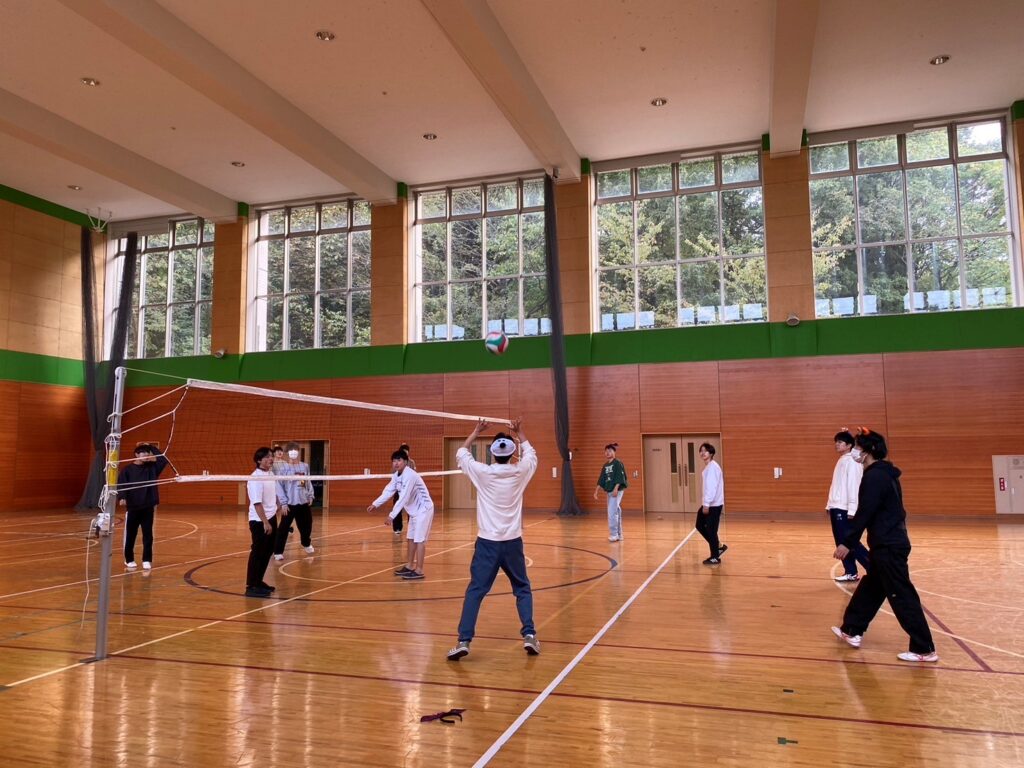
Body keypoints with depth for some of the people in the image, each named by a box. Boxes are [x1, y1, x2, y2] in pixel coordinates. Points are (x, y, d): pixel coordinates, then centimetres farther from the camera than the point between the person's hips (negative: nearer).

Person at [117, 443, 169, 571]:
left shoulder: (152, 467, 6)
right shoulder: (127, 470, -4)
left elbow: (164, 460, -1)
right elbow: (121, 484, -10)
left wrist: (152, 447, -1)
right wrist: (122, 497, -27)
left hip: (148, 507, 2)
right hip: (133, 507, -2)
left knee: (148, 535, 3)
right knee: (130, 535, 9)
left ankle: (147, 560, 10)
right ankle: (129, 560, 23)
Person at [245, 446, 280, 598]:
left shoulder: (271, 475, 8)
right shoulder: (256, 478, -19)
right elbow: (257, 503, -23)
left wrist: (277, 511, 21)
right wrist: (265, 522, -24)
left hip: (271, 518, 8)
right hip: (259, 521, -8)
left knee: (267, 551, 14)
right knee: (258, 553, -4)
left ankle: (258, 581, 27)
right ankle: (251, 587, 4)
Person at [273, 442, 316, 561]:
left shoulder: (305, 466, 3)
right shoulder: (283, 468, -10)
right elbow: (279, 486, -12)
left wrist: (310, 496, 6)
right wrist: (283, 502, -15)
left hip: (304, 502, 5)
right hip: (289, 503, -5)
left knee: (306, 525, 18)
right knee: (284, 528, -3)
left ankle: (306, 544, 44)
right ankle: (278, 552, 6)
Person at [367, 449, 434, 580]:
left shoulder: (410, 475, -26)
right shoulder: (396, 476, 3)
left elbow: (404, 498, -30)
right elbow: (388, 491, 5)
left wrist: (392, 515, -32)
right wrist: (375, 504, -5)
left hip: (424, 508, -10)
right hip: (415, 510, 10)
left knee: (419, 539, -10)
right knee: (411, 537, 15)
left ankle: (419, 571, -7)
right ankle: (410, 566, 26)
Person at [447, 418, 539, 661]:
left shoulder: (482, 472, -6)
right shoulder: (520, 472, -3)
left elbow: (461, 454, 13)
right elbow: (531, 454, 21)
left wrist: (476, 432, 20)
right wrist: (519, 433, 28)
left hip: (487, 542, -1)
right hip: (512, 542, 1)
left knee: (475, 591, 1)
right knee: (522, 589, 17)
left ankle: (464, 641, -6)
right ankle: (529, 635, 9)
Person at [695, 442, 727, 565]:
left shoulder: (712, 467, -17)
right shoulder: (708, 467, 14)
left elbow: (712, 487, -22)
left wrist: (706, 504, -22)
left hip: (714, 504, -10)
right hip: (709, 503, 10)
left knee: (711, 530, -1)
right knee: (699, 525, 16)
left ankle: (715, 557, 10)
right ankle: (719, 546, 26)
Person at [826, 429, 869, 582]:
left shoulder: (852, 461, -11)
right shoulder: (841, 461, 16)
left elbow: (854, 485, -17)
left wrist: (852, 510, -20)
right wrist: (830, 505, 17)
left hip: (845, 509, -9)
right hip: (836, 507, 9)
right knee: (841, 542, 9)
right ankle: (850, 572, 14)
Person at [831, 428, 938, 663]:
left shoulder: (874, 477, -18)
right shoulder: (884, 474, 12)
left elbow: (864, 514, -21)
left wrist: (847, 543, -17)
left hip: (888, 546, -10)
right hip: (890, 543, 10)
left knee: (902, 596, -4)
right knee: (869, 588, 18)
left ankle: (925, 650, 3)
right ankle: (852, 631, 29)